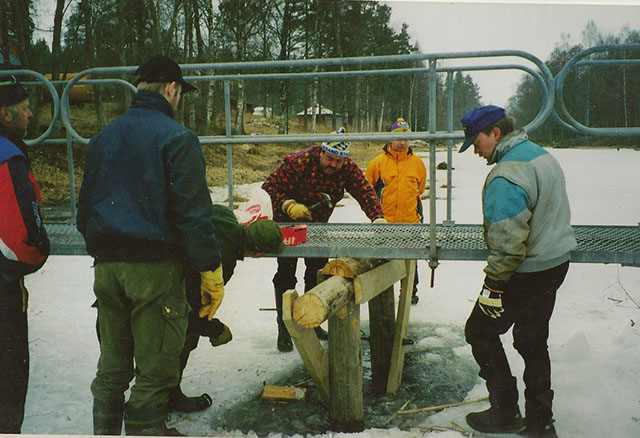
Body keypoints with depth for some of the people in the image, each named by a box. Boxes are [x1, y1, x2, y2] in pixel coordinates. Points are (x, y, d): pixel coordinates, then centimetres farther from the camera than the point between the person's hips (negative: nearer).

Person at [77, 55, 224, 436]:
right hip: (156, 266, -6)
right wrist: (212, 271, -9)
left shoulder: (103, 138, 13)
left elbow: (86, 207, 17)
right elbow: (193, 212, -14)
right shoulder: (177, 137, -8)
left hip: (106, 267, 7)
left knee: (112, 364, 18)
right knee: (155, 367, 5)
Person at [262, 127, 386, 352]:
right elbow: (269, 187, -23)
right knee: (286, 274, -6)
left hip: (317, 224, 5)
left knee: (318, 271, 9)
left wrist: (377, 217, -40)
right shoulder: (298, 162, -29)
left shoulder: (348, 168, -16)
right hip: (287, 224, -5)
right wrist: (289, 205, -37)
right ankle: (283, 329, 3)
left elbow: (364, 190, -24)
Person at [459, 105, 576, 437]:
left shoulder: (506, 176, -24)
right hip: (556, 262, 10)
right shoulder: (542, 155, 8)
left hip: (527, 273, -10)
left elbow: (508, 241, -27)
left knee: (481, 331, 6)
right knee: (532, 340, 18)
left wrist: (493, 285, -19)